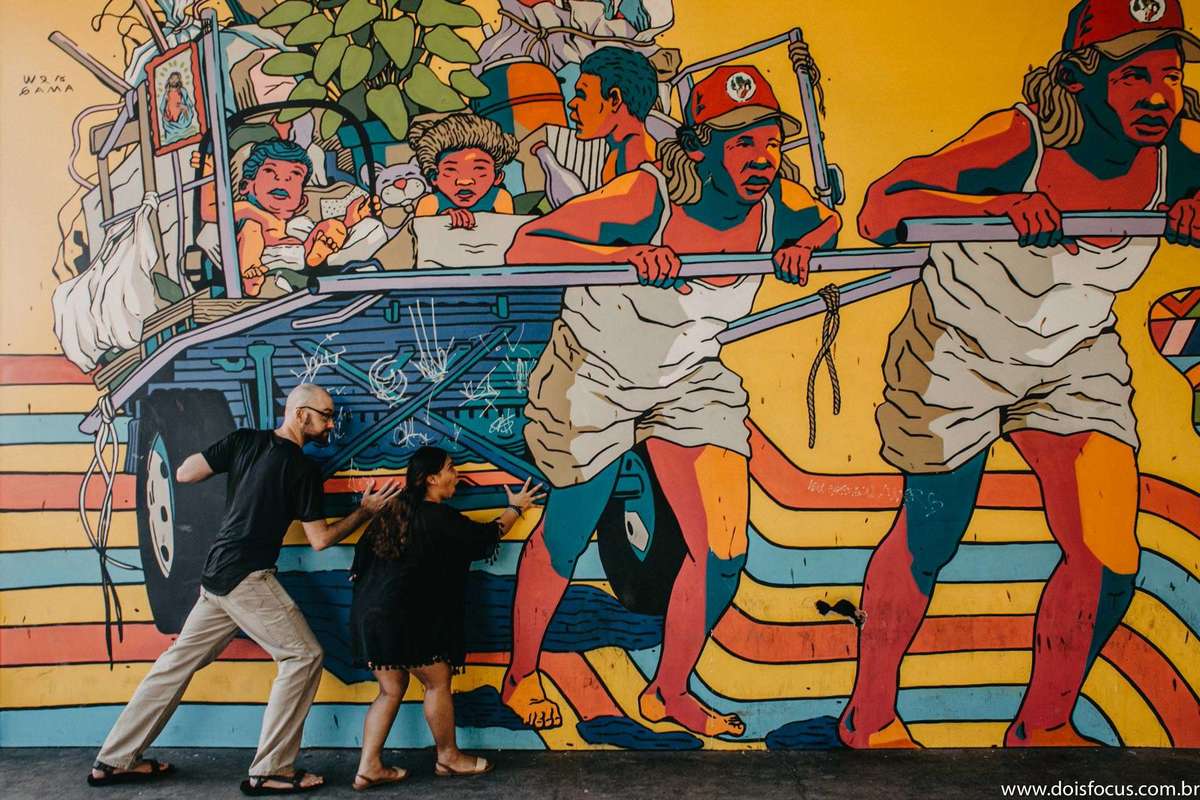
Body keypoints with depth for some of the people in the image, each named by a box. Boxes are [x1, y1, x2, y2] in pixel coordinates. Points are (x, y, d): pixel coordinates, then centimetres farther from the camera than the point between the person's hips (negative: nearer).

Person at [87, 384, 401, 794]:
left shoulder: (243, 440, 6)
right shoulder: (303, 469, -10)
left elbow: (184, 473, 4)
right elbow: (320, 539, -6)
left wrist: (228, 457, 20)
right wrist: (365, 511, 5)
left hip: (217, 576, 8)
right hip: (247, 577, -8)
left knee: (180, 660, 15)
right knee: (303, 656, -2)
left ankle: (114, 760, 24)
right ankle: (270, 771, -2)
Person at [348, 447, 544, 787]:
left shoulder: (393, 510, 11)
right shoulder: (438, 517, -11)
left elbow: (362, 555, 16)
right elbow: (486, 536, 2)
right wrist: (515, 508, 18)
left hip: (369, 613, 8)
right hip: (402, 617, -8)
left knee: (391, 690, 17)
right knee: (437, 683, 9)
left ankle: (369, 767, 16)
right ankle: (448, 758, 23)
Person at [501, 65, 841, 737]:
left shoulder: (778, 203, -14)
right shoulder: (647, 196, -29)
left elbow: (832, 223, 9)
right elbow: (525, 248, -32)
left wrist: (803, 248, -14)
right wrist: (628, 255, -46)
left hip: (691, 379, 5)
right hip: (597, 374, -4)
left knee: (724, 551, -1)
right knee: (566, 537, 9)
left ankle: (670, 693, 23)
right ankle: (522, 675, 35)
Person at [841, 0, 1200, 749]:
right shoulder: (1024, 140, -27)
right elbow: (880, 210, -32)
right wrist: (997, 207, -48)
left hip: (1075, 361, 5)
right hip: (959, 352, -4)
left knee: (1110, 565, -2)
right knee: (929, 541, 4)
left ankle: (1044, 728, 23)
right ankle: (871, 719, 25)